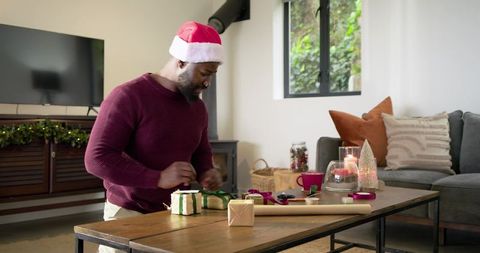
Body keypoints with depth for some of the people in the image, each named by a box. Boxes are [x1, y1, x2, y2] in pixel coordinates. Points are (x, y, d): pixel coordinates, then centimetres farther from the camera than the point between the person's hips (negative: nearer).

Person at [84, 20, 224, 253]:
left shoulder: (197, 106, 6)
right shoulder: (128, 96, -15)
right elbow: (97, 158, -21)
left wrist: (205, 172, -2)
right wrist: (158, 178, -27)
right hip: (129, 215, -5)